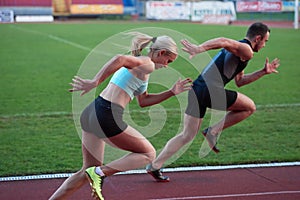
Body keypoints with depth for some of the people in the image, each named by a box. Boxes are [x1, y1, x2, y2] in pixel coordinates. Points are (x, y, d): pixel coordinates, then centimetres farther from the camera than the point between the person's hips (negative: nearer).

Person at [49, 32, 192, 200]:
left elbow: (143, 101, 28)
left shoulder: (140, 64, 24)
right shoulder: (146, 64, -6)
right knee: (148, 154, 8)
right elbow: (119, 59, -25)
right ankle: (99, 173, -6)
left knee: (89, 171, 17)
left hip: (91, 112, 9)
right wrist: (94, 83, -26)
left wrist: (172, 92, 26)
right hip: (107, 117, -9)